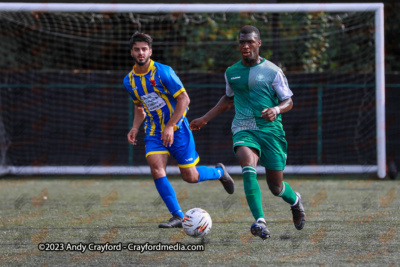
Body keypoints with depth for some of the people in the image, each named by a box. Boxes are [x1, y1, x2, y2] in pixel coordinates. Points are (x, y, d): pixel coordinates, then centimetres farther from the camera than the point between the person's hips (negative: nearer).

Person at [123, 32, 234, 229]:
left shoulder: (163, 72, -15)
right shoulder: (129, 80, 3)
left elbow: (184, 99, -15)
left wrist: (170, 127, -20)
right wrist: (135, 127, 4)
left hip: (177, 129, -4)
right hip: (154, 131, 4)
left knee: (190, 176, -1)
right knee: (156, 168, -19)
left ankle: (219, 172, 33)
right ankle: (177, 216, -11)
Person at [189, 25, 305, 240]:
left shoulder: (272, 71, 0)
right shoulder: (231, 73, 12)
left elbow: (288, 102, 2)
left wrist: (276, 110, -20)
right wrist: (205, 119, 27)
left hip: (270, 129, -1)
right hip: (243, 130, 1)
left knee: (275, 186, 4)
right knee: (248, 166, -31)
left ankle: (295, 201, 43)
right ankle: (260, 222, -37)